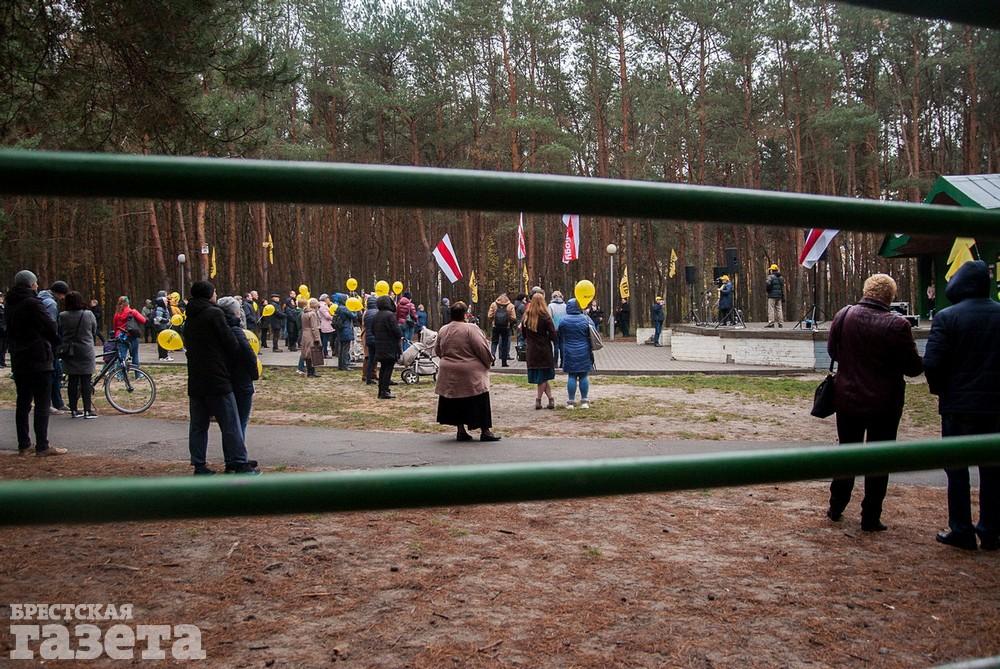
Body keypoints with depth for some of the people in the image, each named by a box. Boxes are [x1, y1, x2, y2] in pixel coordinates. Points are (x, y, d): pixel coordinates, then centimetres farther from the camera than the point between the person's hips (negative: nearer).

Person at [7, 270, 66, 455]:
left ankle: (23, 444, 16)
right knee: (42, 403, -4)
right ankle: (42, 446, -3)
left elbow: (9, 332, 17)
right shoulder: (32, 303, -14)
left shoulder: (11, 305, 11)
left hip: (18, 360, 8)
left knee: (23, 402, 12)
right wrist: (56, 342, 1)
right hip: (38, 359, -8)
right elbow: (50, 327, -16)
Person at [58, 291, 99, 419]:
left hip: (69, 353, 2)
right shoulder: (89, 315, -5)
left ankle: (74, 409, 11)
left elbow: (59, 333, 4)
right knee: (86, 381, 1)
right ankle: (88, 410, 0)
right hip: (86, 352, -2)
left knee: (73, 381, 7)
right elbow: (94, 332, 6)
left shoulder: (63, 316, -4)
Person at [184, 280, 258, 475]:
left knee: (198, 425, 11)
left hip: (195, 381, 8)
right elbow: (232, 344, -12)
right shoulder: (214, 313, -10)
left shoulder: (190, 319, 13)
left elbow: (188, 346, 18)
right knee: (230, 424, -3)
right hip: (217, 379, -8)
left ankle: (199, 465, 14)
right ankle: (239, 465, -2)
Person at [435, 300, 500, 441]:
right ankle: (485, 431, 6)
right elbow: (482, 349, -15)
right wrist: (489, 362, 2)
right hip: (471, 375, -5)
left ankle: (461, 430, 15)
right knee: (479, 402, 4)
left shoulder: (442, 330, 2)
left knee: (456, 402, 13)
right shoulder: (470, 329, -16)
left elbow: (437, 351, 13)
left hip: (449, 375, 5)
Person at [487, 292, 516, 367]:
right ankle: (504, 361, 8)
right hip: (506, 327, 0)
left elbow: (489, 316, -1)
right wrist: (510, 323, 14)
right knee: (505, 343, 8)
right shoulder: (510, 306, -2)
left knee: (494, 342, 11)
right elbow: (513, 318, -5)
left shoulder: (493, 305, 1)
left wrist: (491, 322, 15)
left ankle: (492, 354, -14)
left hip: (495, 327, 1)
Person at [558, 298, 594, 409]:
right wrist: (590, 350, 14)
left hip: (569, 353, 0)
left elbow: (560, 338, 3)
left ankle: (571, 401, 5)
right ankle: (584, 401, 8)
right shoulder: (585, 319, -3)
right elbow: (592, 337, 3)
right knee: (584, 376, 6)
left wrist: (562, 351, 14)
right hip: (584, 353, 0)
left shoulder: (563, 321, -4)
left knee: (571, 376, 4)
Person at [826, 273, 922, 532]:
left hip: (847, 399, 3)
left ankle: (836, 508, 26)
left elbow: (832, 351, 7)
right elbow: (914, 367, -10)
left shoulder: (844, 315, -9)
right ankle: (870, 518, 12)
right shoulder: (897, 325, -19)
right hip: (885, 403, -3)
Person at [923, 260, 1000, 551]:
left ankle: (961, 530, 10)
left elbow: (932, 363, -16)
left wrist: (939, 389, 1)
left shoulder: (946, 317, -12)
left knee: (957, 467, 8)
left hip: (958, 404, -3)